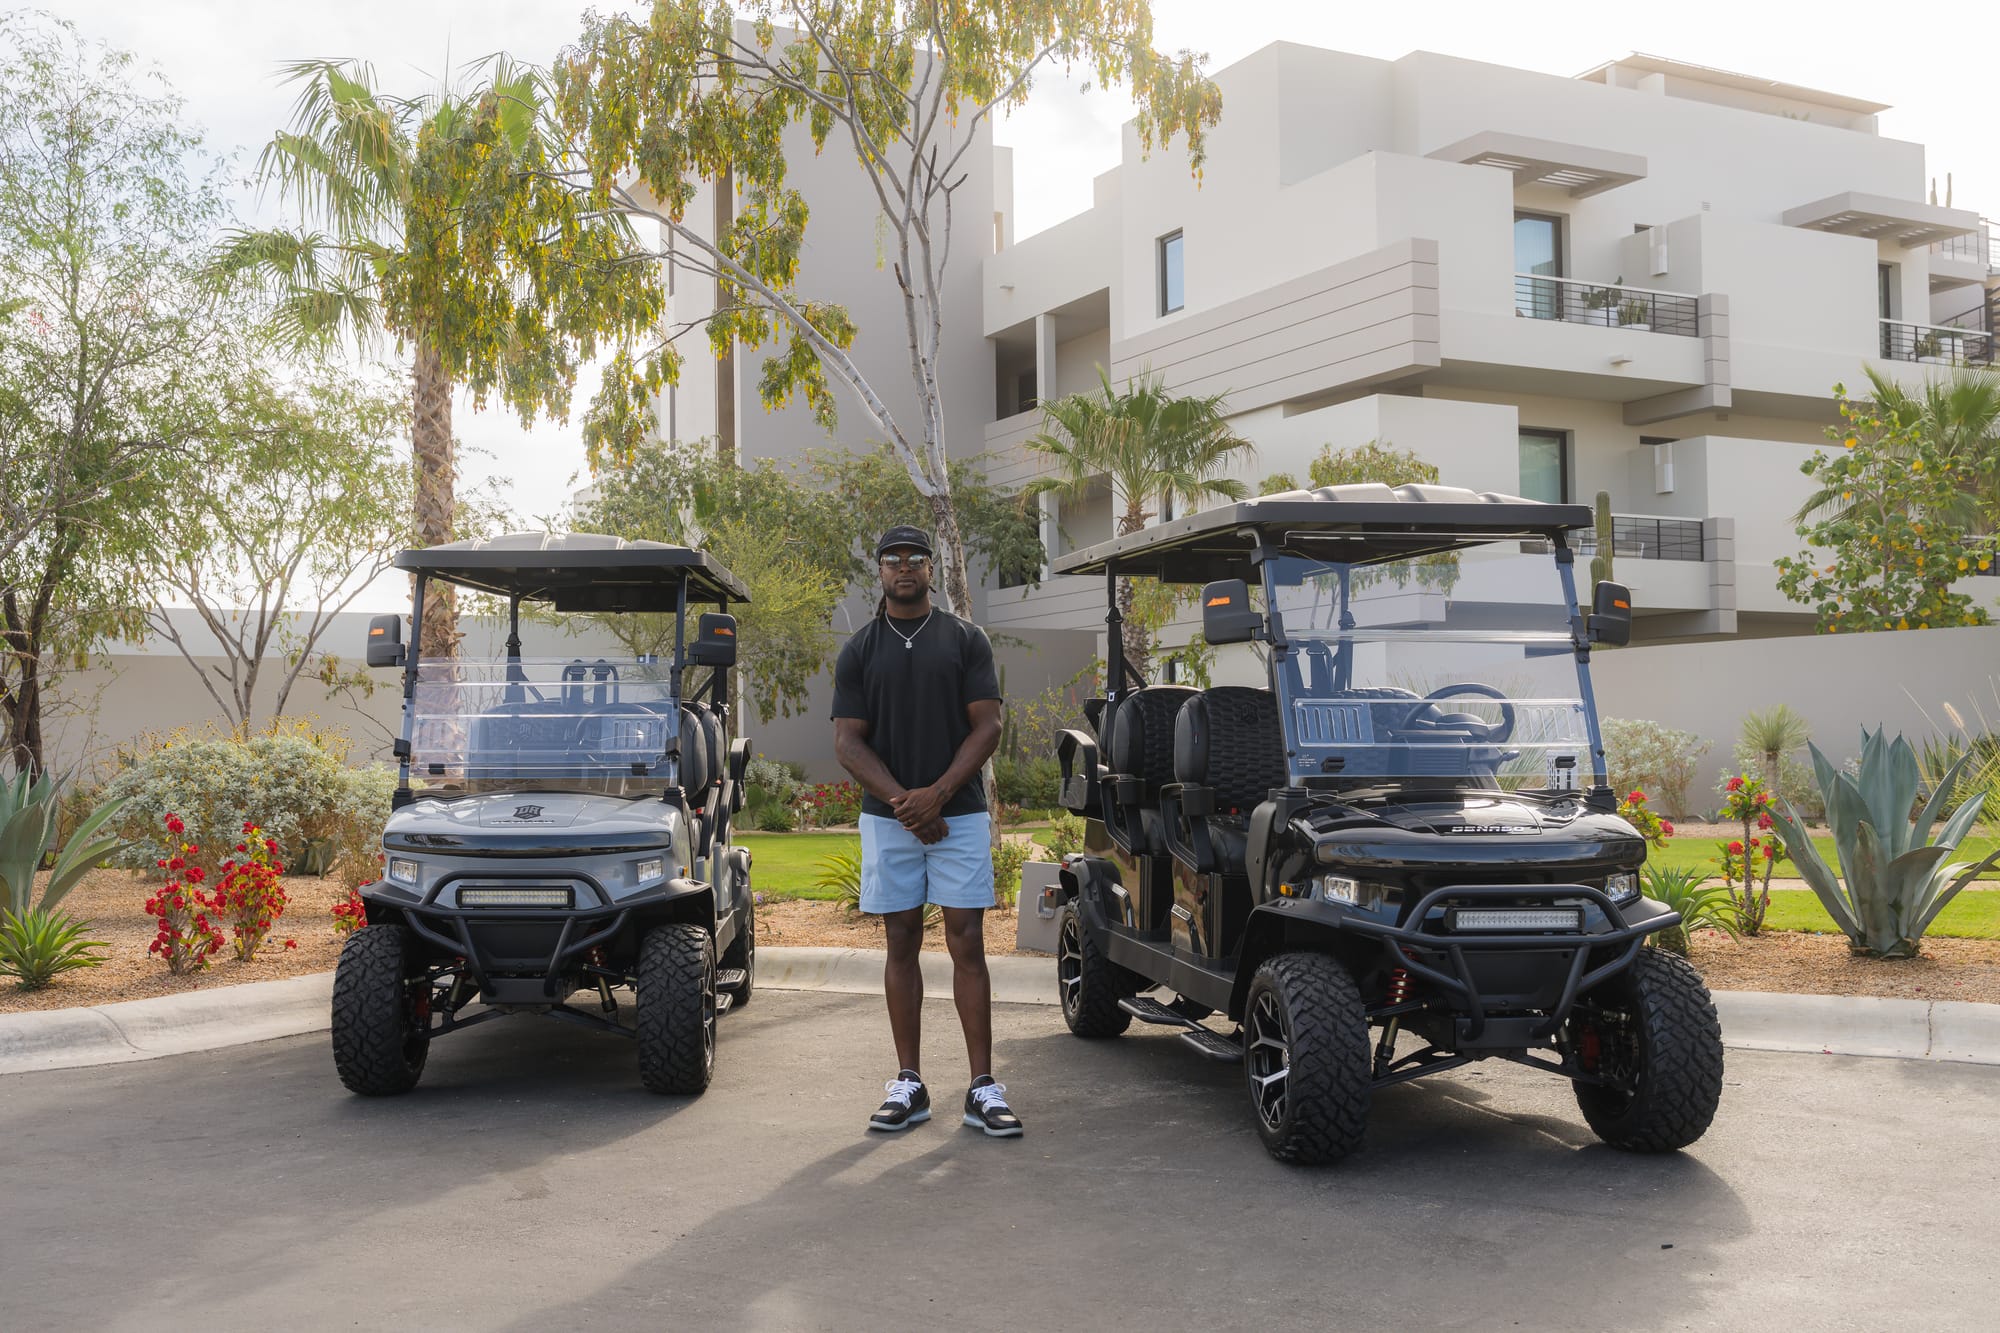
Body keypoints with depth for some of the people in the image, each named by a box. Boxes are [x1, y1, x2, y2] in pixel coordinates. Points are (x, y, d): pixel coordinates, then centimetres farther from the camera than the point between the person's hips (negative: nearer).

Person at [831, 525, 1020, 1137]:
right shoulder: (859, 651, 7)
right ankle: (908, 1083, 12)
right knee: (902, 945, 6)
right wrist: (902, 800, -13)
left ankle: (982, 1087, 0)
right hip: (887, 817, 1)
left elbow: (987, 726, -1)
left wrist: (935, 794, -13)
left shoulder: (965, 639, 4)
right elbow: (848, 741, 1)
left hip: (959, 813, -1)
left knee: (967, 944, -3)